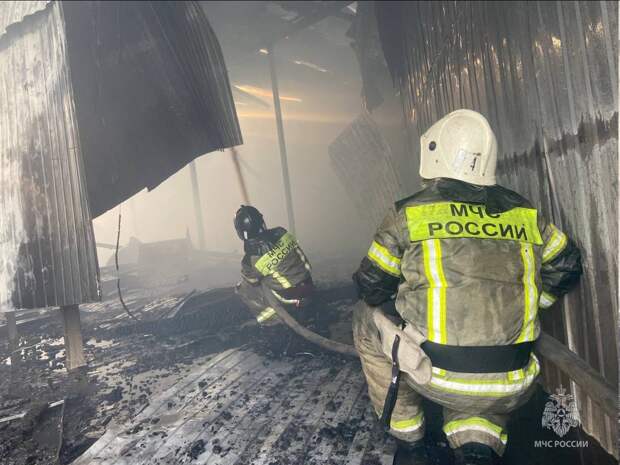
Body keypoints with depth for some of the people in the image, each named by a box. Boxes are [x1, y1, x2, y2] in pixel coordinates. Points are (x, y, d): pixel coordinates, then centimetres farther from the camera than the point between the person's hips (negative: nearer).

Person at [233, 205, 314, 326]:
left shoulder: (251, 261, -21)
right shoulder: (282, 232, -9)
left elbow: (252, 281, 1)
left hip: (290, 300, -5)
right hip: (309, 289, 5)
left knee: (242, 288, 7)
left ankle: (273, 320, 13)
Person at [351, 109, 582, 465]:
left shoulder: (408, 214, -5)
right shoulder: (526, 214, 5)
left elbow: (372, 289, 3)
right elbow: (567, 268, 19)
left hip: (438, 378, -4)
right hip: (513, 388, 5)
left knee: (368, 322, 20)